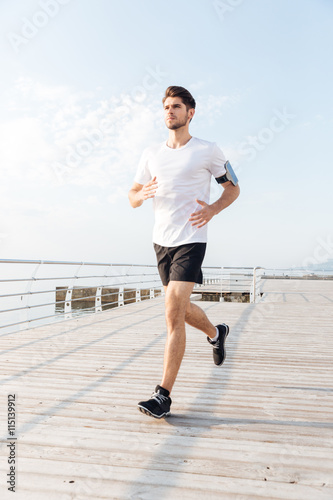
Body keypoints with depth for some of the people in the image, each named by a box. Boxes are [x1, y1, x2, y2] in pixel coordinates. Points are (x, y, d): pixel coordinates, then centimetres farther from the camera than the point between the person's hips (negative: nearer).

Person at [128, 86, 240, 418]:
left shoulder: (208, 151, 1)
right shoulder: (151, 154, 12)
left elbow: (233, 189, 9)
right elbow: (132, 197, 14)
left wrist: (212, 209, -11)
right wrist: (144, 193, -11)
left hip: (191, 239, -5)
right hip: (161, 240, 6)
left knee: (173, 311, -16)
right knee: (180, 309, 17)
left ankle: (163, 396, -9)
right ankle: (216, 333, 48)